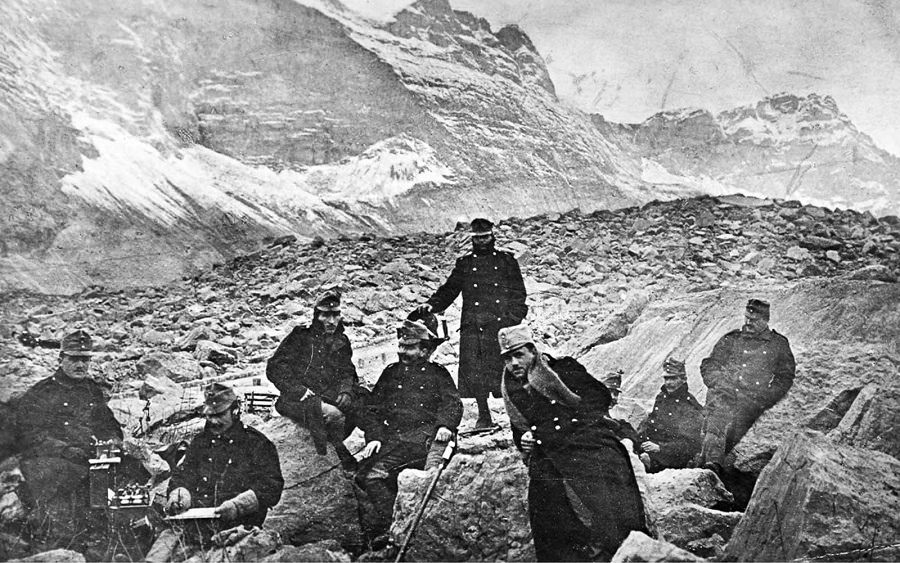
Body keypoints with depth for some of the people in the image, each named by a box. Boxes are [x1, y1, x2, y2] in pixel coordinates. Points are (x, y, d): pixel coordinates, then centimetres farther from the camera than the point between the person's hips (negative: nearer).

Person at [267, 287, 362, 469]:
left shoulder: (341, 342, 18)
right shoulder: (300, 337, 3)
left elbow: (347, 373, 20)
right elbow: (274, 368, -3)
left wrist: (345, 391, -4)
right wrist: (299, 390, -16)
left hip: (331, 399, 5)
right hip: (297, 401, -5)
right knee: (333, 414, -33)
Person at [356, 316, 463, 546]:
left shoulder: (437, 373, 17)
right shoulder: (390, 372, 25)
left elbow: (452, 402, 5)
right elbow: (373, 408, 20)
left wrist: (445, 424, -16)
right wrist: (374, 437, 3)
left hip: (426, 433, -3)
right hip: (393, 438, 3)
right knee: (371, 475, -20)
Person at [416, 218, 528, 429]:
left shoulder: (506, 260, 11)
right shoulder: (464, 263, 15)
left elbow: (518, 293, 8)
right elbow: (450, 289, 14)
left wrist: (515, 319, -3)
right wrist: (432, 304, -3)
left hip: (501, 326, -2)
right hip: (472, 327, 2)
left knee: (501, 368, -7)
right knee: (473, 372, -2)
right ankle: (483, 416, 9)